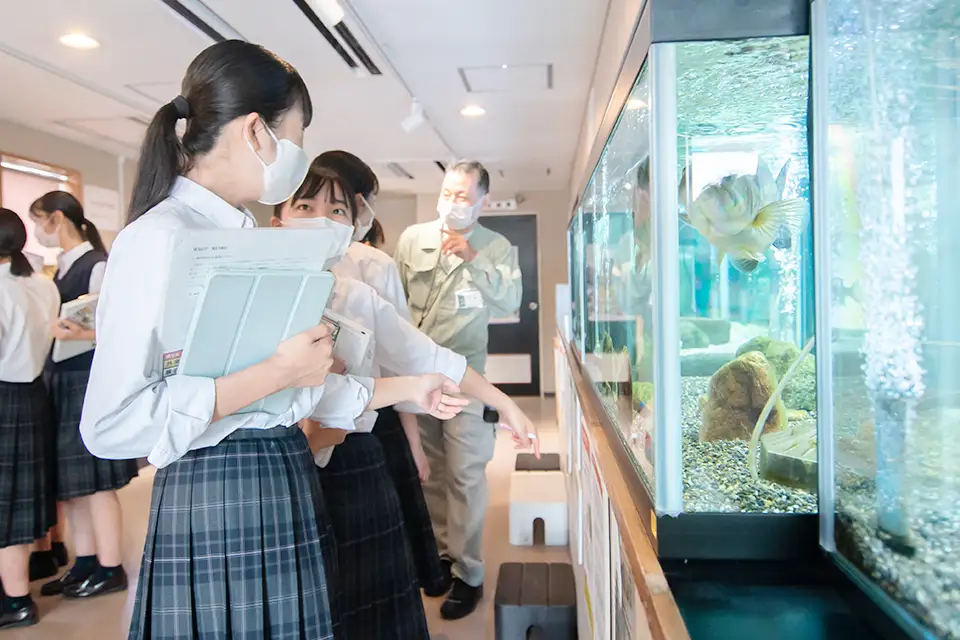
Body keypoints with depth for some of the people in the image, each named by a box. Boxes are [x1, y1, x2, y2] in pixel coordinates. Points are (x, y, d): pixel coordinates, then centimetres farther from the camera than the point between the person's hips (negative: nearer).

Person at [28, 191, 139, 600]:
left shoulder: (97, 265, -12)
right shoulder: (60, 269, 15)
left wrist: (81, 332, -35)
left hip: (88, 380, -9)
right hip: (59, 379, 9)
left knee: (94, 479, -1)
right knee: (69, 477, 13)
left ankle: (110, 569, 11)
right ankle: (85, 562, 25)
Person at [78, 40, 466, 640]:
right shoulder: (159, 239, -14)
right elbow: (112, 423, -20)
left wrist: (407, 386, 14)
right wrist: (277, 372, -21)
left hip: (286, 492, 8)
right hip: (215, 503, -8)